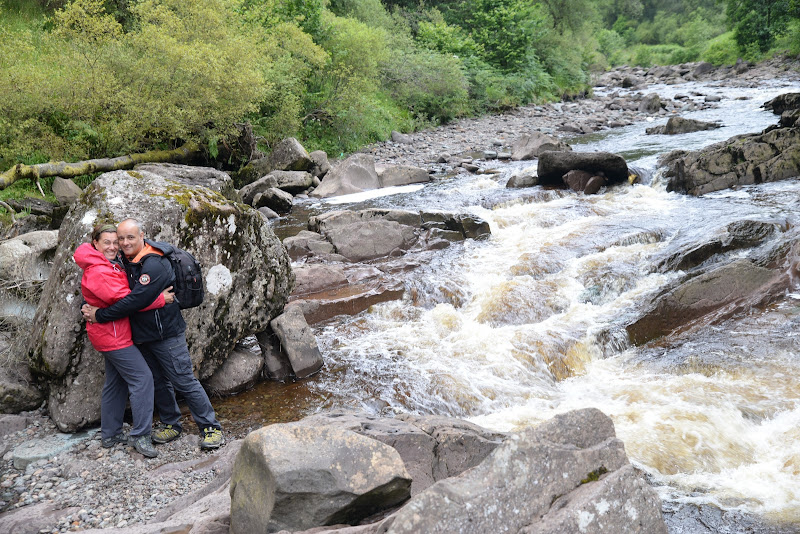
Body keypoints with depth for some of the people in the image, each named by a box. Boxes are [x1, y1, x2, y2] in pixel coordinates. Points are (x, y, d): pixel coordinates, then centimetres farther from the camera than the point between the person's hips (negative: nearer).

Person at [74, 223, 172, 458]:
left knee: (116, 383, 16)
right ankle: (140, 435, -7)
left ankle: (110, 434, 26)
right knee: (142, 377, -11)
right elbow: (124, 300, -25)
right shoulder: (98, 272, -20)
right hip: (112, 335, -11)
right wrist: (161, 299, -19)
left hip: (114, 335, 11)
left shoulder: (111, 266, 13)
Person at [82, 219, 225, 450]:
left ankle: (211, 427, 5)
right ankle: (171, 424, 31)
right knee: (158, 382, 16)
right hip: (143, 335, 9)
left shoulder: (154, 265, -23)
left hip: (167, 333, -8)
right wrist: (89, 307, -1)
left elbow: (134, 301, -27)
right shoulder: (127, 260, 6)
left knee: (184, 381, -4)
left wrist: (100, 315, -19)